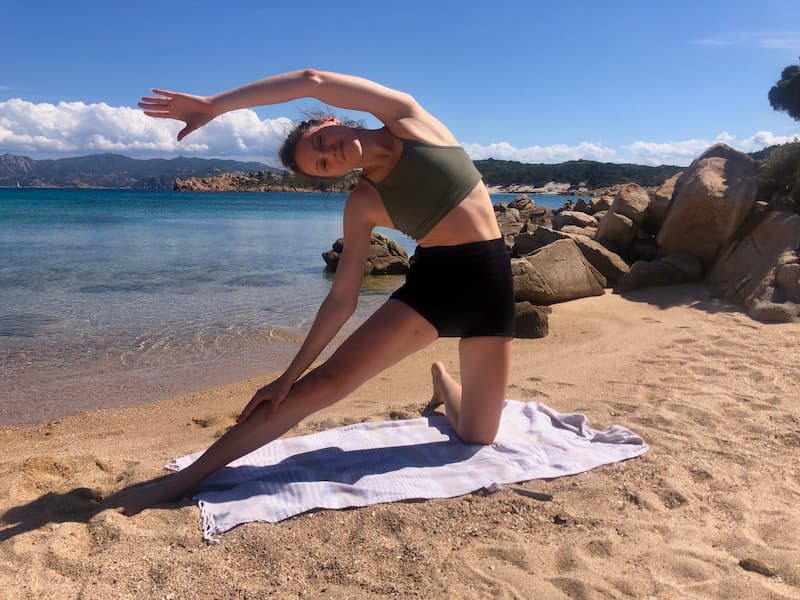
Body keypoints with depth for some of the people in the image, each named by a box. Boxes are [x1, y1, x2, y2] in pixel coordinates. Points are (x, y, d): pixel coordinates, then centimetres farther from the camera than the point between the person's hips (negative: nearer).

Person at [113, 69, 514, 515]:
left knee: (478, 437, 5)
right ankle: (185, 480, -4)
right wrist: (290, 374, -3)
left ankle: (444, 383, 41)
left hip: (490, 281, 0)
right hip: (431, 282, 0)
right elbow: (342, 298, -1)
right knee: (324, 383, -15)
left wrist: (215, 104, -9)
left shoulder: (407, 118, -1)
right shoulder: (363, 206, 0)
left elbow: (314, 81, -12)